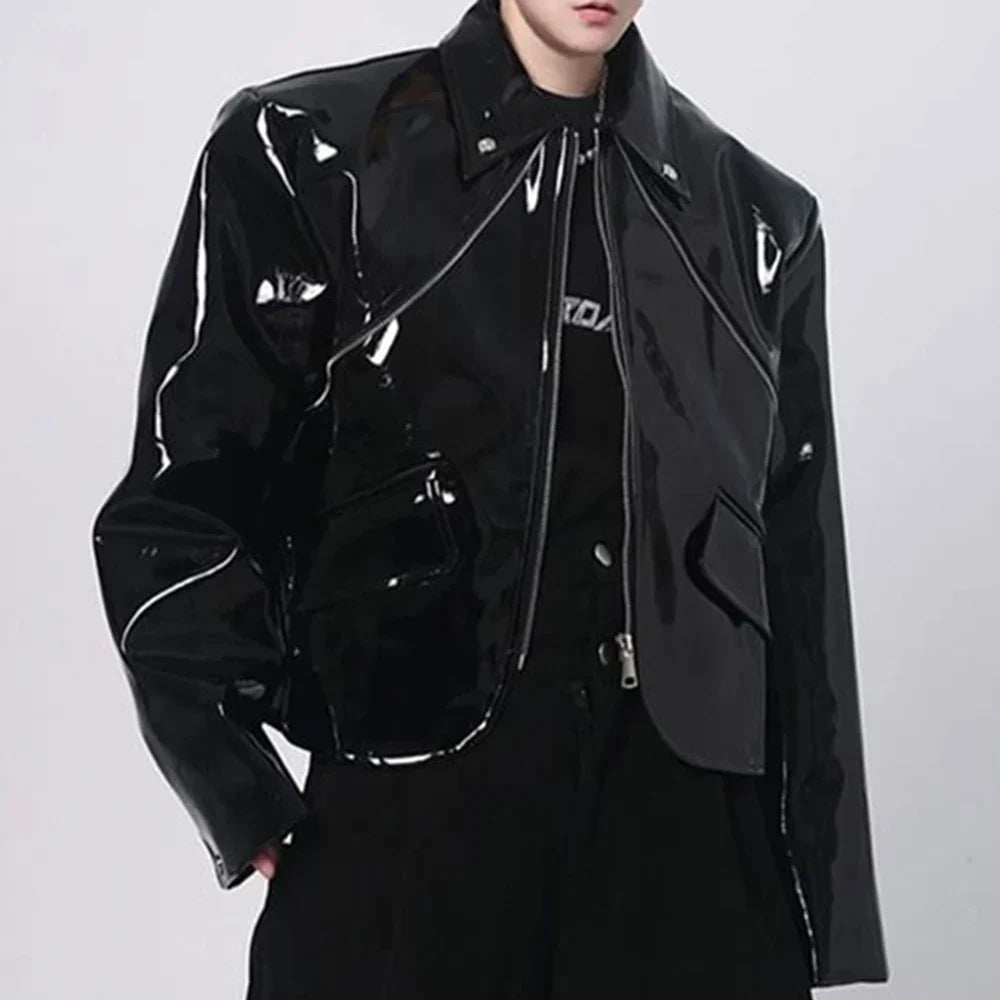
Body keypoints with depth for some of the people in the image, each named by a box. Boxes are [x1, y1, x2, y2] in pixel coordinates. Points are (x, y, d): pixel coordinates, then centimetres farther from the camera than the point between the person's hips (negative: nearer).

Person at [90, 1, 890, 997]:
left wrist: (819, 913, 7)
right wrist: (254, 819, -7)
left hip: (686, 842, 3)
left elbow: (798, 593, 9)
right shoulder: (307, 156, -1)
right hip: (401, 834, -2)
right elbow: (175, 518, -1)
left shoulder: (756, 217, 8)